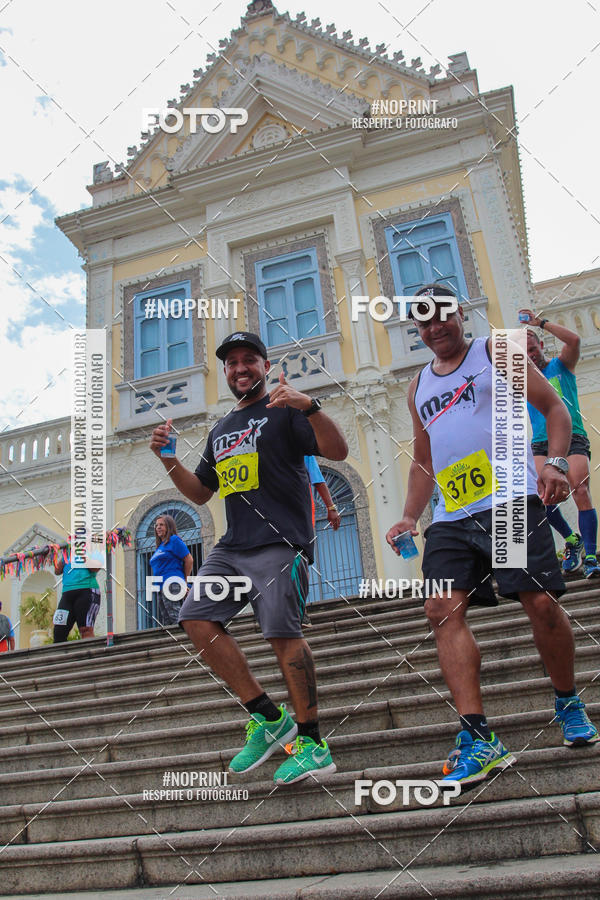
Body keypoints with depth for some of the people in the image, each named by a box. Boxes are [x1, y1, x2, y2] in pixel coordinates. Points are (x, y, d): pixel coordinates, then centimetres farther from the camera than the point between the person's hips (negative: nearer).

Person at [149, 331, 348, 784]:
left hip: (278, 542, -7)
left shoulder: (284, 409, 4)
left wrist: (310, 406, -25)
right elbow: (201, 492, 29)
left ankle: (312, 743, 1)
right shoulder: (221, 430, 25)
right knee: (198, 618, -5)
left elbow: (338, 450, -9)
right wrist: (169, 459, 13)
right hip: (231, 546, 8)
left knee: (283, 633, -12)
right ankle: (268, 718, 4)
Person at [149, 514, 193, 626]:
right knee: (165, 622, 7)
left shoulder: (174, 540, -1)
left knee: (175, 618, -17)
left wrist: (184, 581, -2)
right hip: (161, 588, 10)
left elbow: (189, 560, -6)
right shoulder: (160, 546, 24)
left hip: (172, 585, -10)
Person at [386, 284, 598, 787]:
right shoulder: (419, 387, 23)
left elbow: (555, 409, 4)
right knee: (443, 611, -11)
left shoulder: (495, 352, 10)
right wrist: (410, 517, 13)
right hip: (451, 518, 5)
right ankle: (478, 739, -11)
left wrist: (555, 463, -14)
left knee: (541, 603, -9)